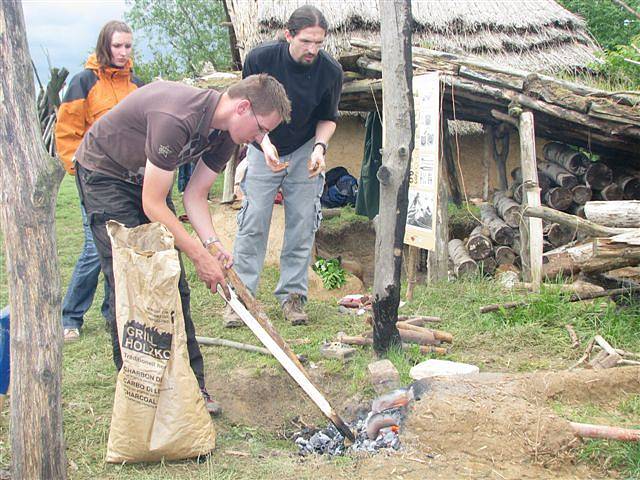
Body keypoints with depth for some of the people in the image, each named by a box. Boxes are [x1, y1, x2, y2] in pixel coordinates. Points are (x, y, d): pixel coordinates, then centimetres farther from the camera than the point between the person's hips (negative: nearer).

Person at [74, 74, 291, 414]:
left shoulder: (226, 132, -9)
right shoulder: (176, 119, -37)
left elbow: (194, 195, -3)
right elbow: (152, 205, -31)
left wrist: (212, 244, -20)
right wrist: (200, 256, -29)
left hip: (145, 178, 8)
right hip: (104, 173, -8)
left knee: (173, 286, 1)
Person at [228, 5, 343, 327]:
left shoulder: (330, 71, -16)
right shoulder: (260, 59, -21)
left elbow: (328, 118, -1)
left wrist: (319, 147, -20)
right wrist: (264, 142, -26)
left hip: (304, 153, 2)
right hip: (263, 148, -1)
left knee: (302, 226, 0)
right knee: (253, 224, -5)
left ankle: (292, 295, 11)